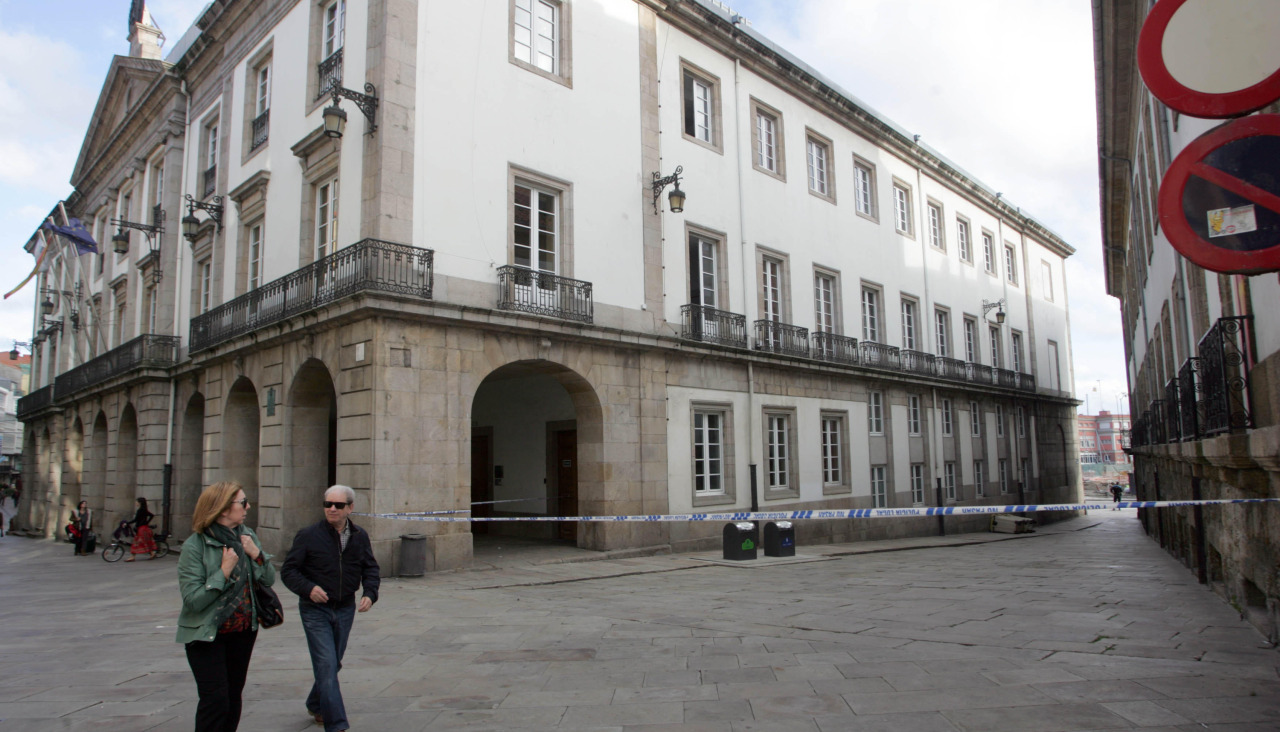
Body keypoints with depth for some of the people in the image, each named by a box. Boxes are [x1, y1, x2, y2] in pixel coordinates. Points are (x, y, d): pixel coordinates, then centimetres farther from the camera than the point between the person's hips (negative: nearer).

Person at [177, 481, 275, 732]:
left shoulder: (247, 535, 0)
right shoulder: (195, 546, -17)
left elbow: (269, 579, 2)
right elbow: (193, 600, -21)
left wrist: (256, 554, -13)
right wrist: (224, 571, -23)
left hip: (244, 630, 6)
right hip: (207, 635, -5)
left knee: (234, 697, 14)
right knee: (215, 700, -6)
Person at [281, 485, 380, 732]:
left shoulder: (360, 537, 2)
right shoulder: (308, 535, -10)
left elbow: (370, 568, 10)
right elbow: (288, 570, -7)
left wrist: (370, 594, -8)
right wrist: (308, 588, -24)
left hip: (345, 610, 5)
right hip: (315, 611, -4)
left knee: (333, 663, 18)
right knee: (326, 665, -10)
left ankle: (316, 705, 43)